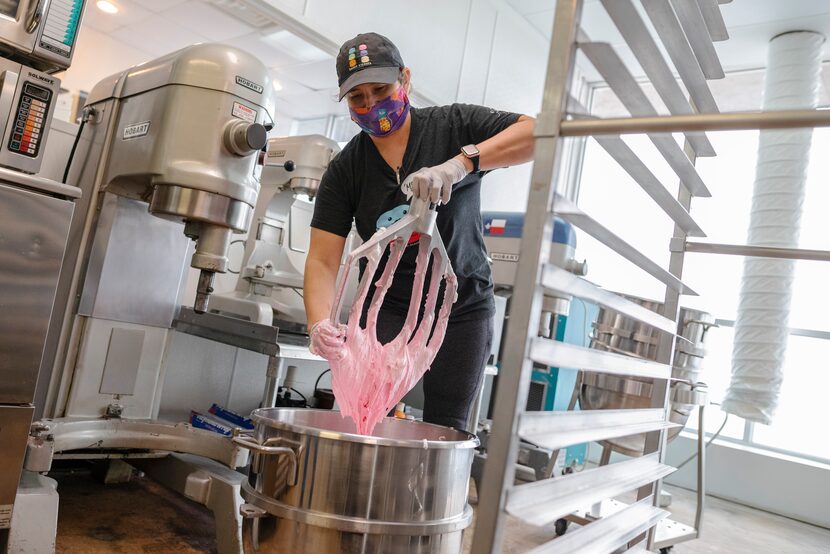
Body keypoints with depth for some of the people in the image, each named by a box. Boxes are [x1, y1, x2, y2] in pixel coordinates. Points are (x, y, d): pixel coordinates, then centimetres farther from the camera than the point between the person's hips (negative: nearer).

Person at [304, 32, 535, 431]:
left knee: (444, 428, 4)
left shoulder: (454, 126, -10)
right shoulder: (344, 170, -6)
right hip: (387, 307, 1)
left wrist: (460, 163, -37)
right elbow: (322, 259, -11)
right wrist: (319, 323, -30)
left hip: (463, 308, -1)